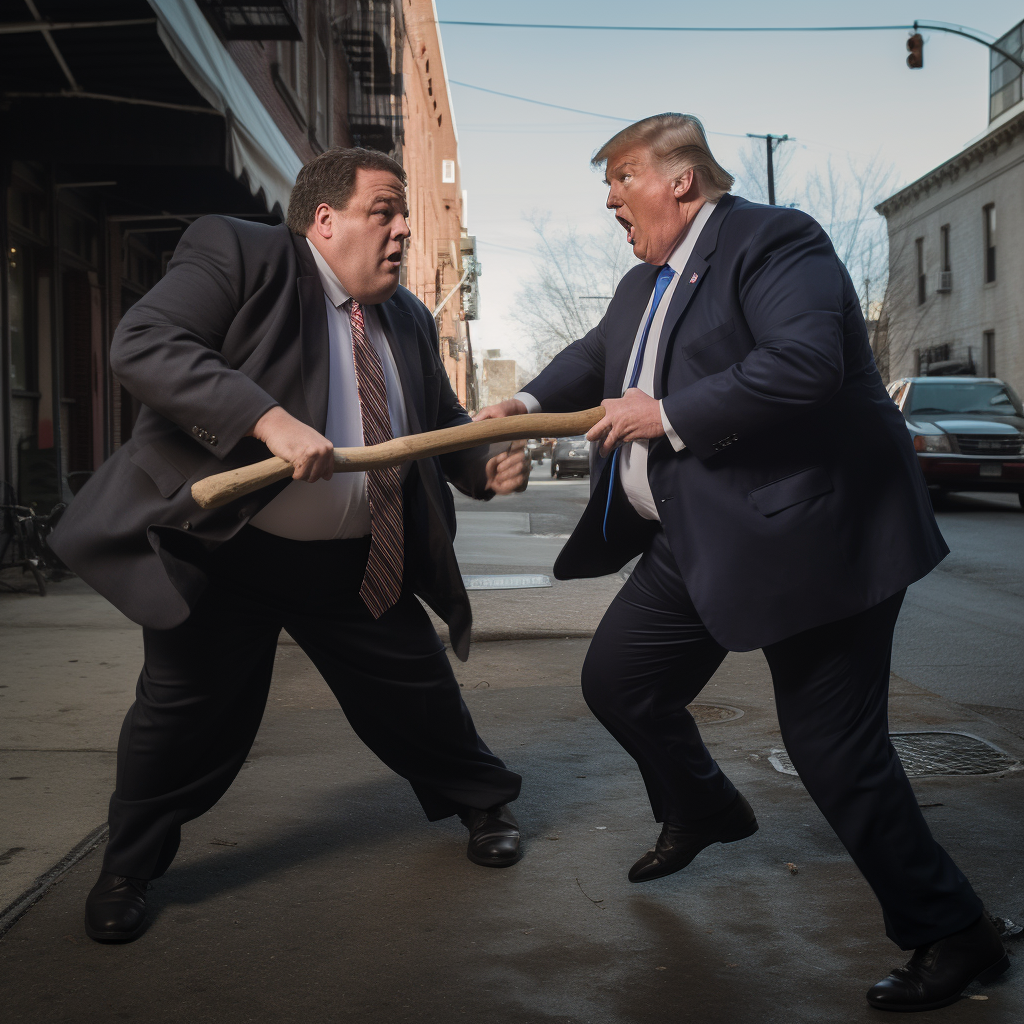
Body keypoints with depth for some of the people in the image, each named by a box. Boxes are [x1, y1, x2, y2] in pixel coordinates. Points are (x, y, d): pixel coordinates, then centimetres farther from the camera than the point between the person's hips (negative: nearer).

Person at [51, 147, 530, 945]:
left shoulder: (410, 322, 10)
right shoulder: (236, 255, -10)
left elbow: (441, 419, 22)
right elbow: (142, 343, -24)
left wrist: (485, 465, -2)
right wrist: (269, 418, -34)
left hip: (355, 565, 5)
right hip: (221, 550, -5)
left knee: (418, 691, 12)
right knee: (189, 712, 5)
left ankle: (483, 804, 40)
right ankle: (128, 873, 29)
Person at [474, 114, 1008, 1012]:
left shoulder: (773, 241, -13)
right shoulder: (644, 284, 16)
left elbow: (805, 363, -28)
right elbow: (596, 356, 31)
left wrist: (666, 415, -21)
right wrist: (529, 401, 10)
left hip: (808, 535, -10)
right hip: (694, 543, 10)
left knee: (835, 750, -7)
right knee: (616, 680, 17)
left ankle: (951, 936, 11)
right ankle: (703, 812, 44)